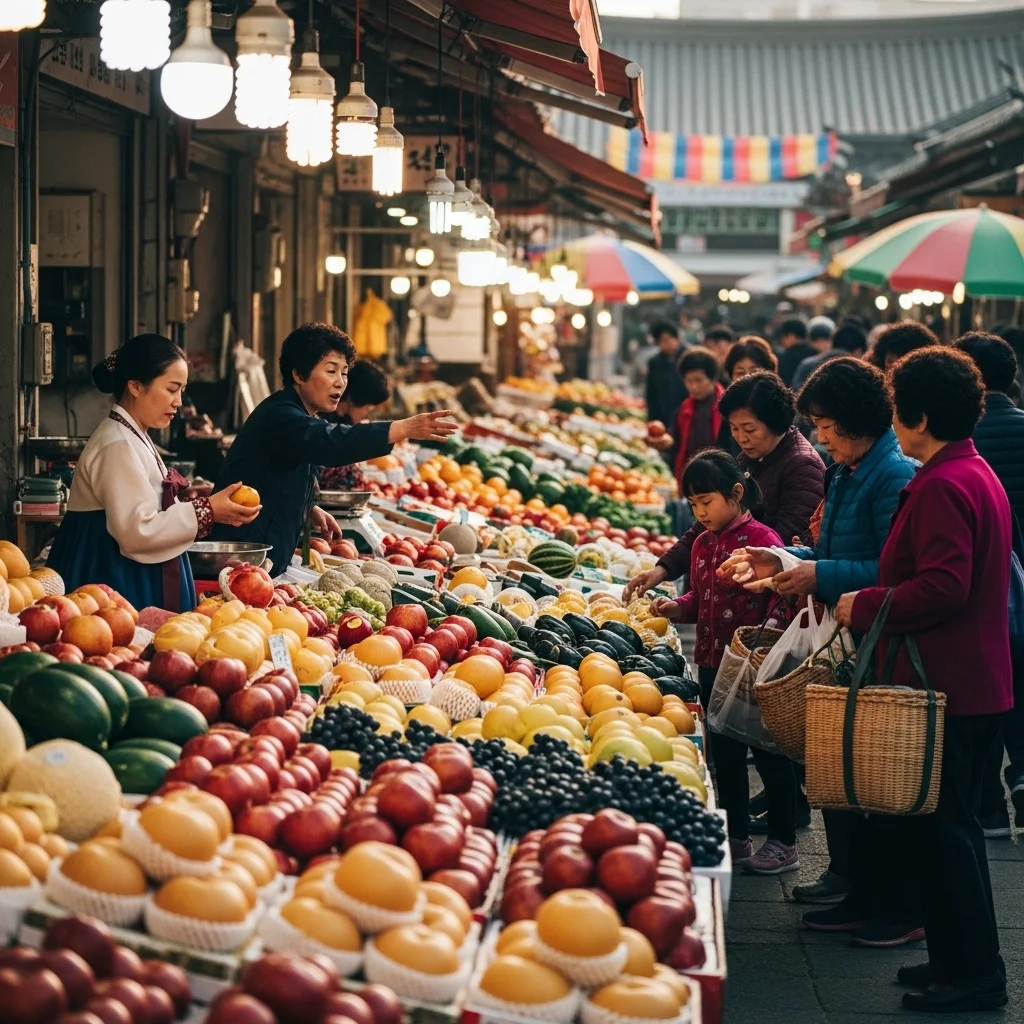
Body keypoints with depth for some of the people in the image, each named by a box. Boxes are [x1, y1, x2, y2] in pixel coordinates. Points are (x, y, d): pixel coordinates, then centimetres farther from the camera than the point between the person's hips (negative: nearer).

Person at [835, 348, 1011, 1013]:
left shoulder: (942, 486, -18)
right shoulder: (979, 473, 15)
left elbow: (943, 587, -26)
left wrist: (864, 607, -14)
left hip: (943, 687, -11)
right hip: (978, 682, 11)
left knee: (936, 828, -3)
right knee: (953, 826, 17)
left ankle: (973, 973, 2)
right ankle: (967, 960, 25)